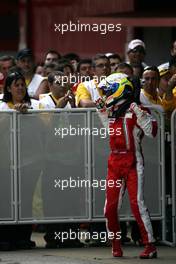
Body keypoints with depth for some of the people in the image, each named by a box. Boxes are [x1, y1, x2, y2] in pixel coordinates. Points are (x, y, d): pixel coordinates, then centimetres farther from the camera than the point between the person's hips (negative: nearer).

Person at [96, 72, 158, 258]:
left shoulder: (135, 111, -8)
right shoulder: (112, 112, 15)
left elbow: (151, 131, -17)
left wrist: (140, 114, -28)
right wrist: (102, 109, 25)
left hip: (132, 163, -7)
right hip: (114, 162, 7)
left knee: (137, 204, -12)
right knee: (110, 206, 5)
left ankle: (150, 246, -7)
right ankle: (116, 246, 17)